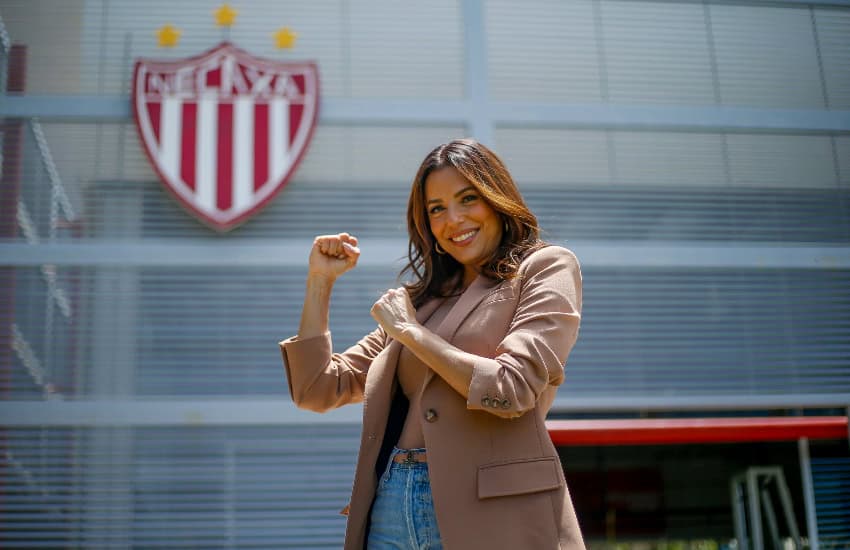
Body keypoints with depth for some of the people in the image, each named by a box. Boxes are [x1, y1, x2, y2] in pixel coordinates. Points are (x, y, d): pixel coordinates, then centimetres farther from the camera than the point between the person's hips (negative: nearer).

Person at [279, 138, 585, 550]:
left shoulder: (545, 269, 1)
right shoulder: (421, 300, 15)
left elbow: (510, 391, -13)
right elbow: (317, 390, 13)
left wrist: (409, 331, -4)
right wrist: (320, 281, 8)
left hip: (486, 514, -5)